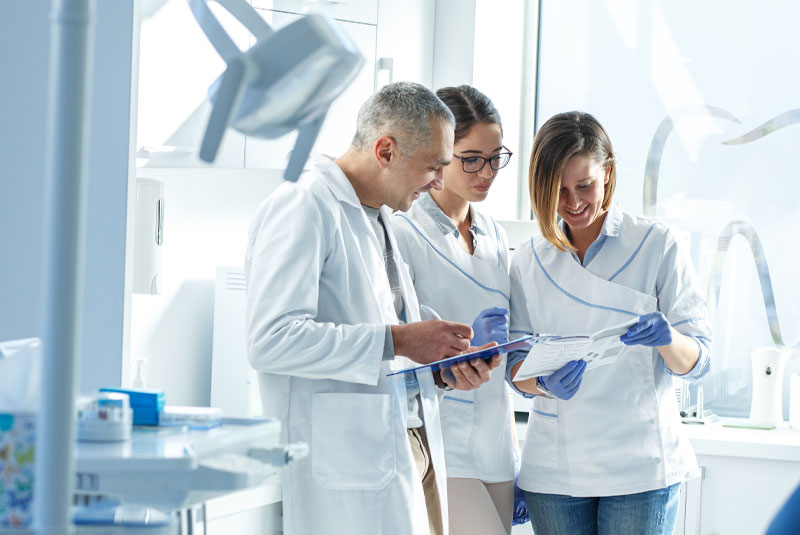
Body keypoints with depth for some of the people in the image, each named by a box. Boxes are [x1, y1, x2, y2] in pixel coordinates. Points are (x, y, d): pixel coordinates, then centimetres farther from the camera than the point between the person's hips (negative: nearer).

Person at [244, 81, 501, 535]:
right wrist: (396, 340, -19)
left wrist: (443, 369, 9)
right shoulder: (303, 207, -9)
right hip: (347, 460, -9)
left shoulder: (379, 218, 22)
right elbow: (273, 340, -22)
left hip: (410, 451, 9)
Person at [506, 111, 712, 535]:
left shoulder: (657, 245, 0)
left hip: (639, 466, -2)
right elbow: (516, 365, 6)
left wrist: (667, 339, -25)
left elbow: (697, 361, -3)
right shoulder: (528, 261, 8)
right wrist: (544, 382, -16)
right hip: (554, 467, 2)